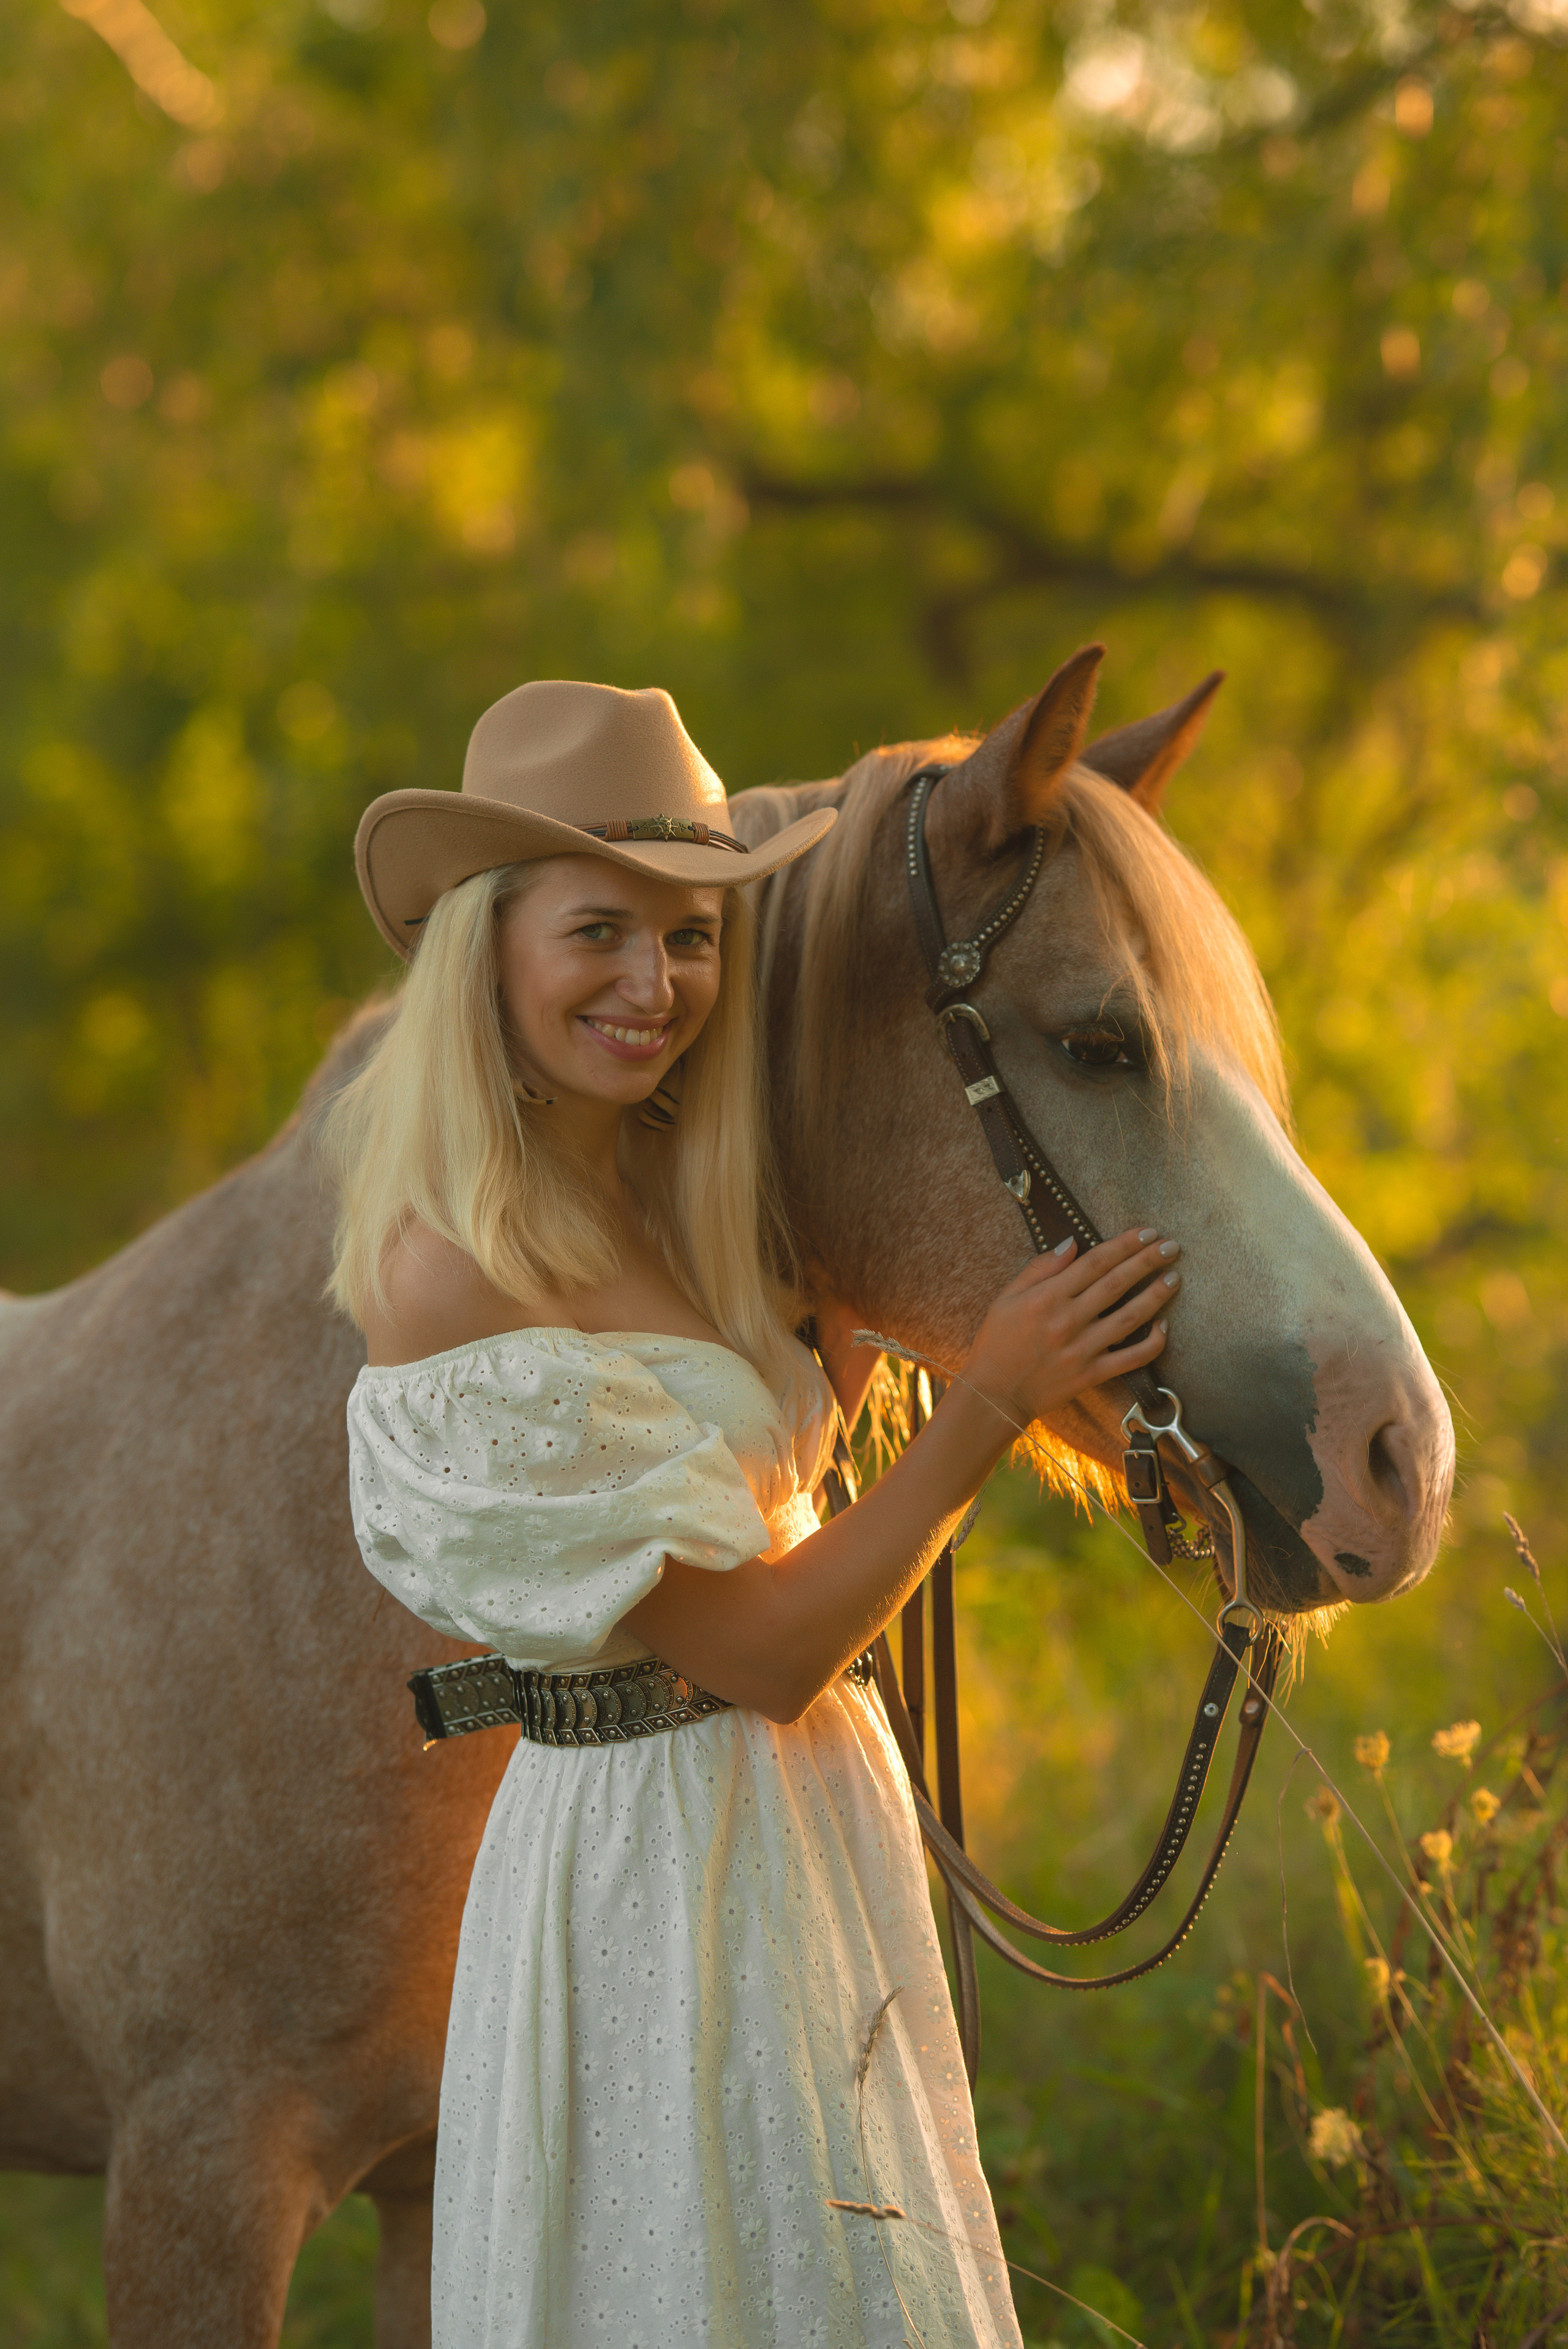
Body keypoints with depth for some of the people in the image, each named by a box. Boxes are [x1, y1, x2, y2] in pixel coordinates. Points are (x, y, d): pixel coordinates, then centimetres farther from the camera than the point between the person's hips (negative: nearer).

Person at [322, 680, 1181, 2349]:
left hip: (807, 1822, 9)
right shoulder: (454, 1274, -23)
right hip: (663, 1862, -9)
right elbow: (762, 1650, -21)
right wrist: (993, 1399, -22)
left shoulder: (662, 1191, 3)